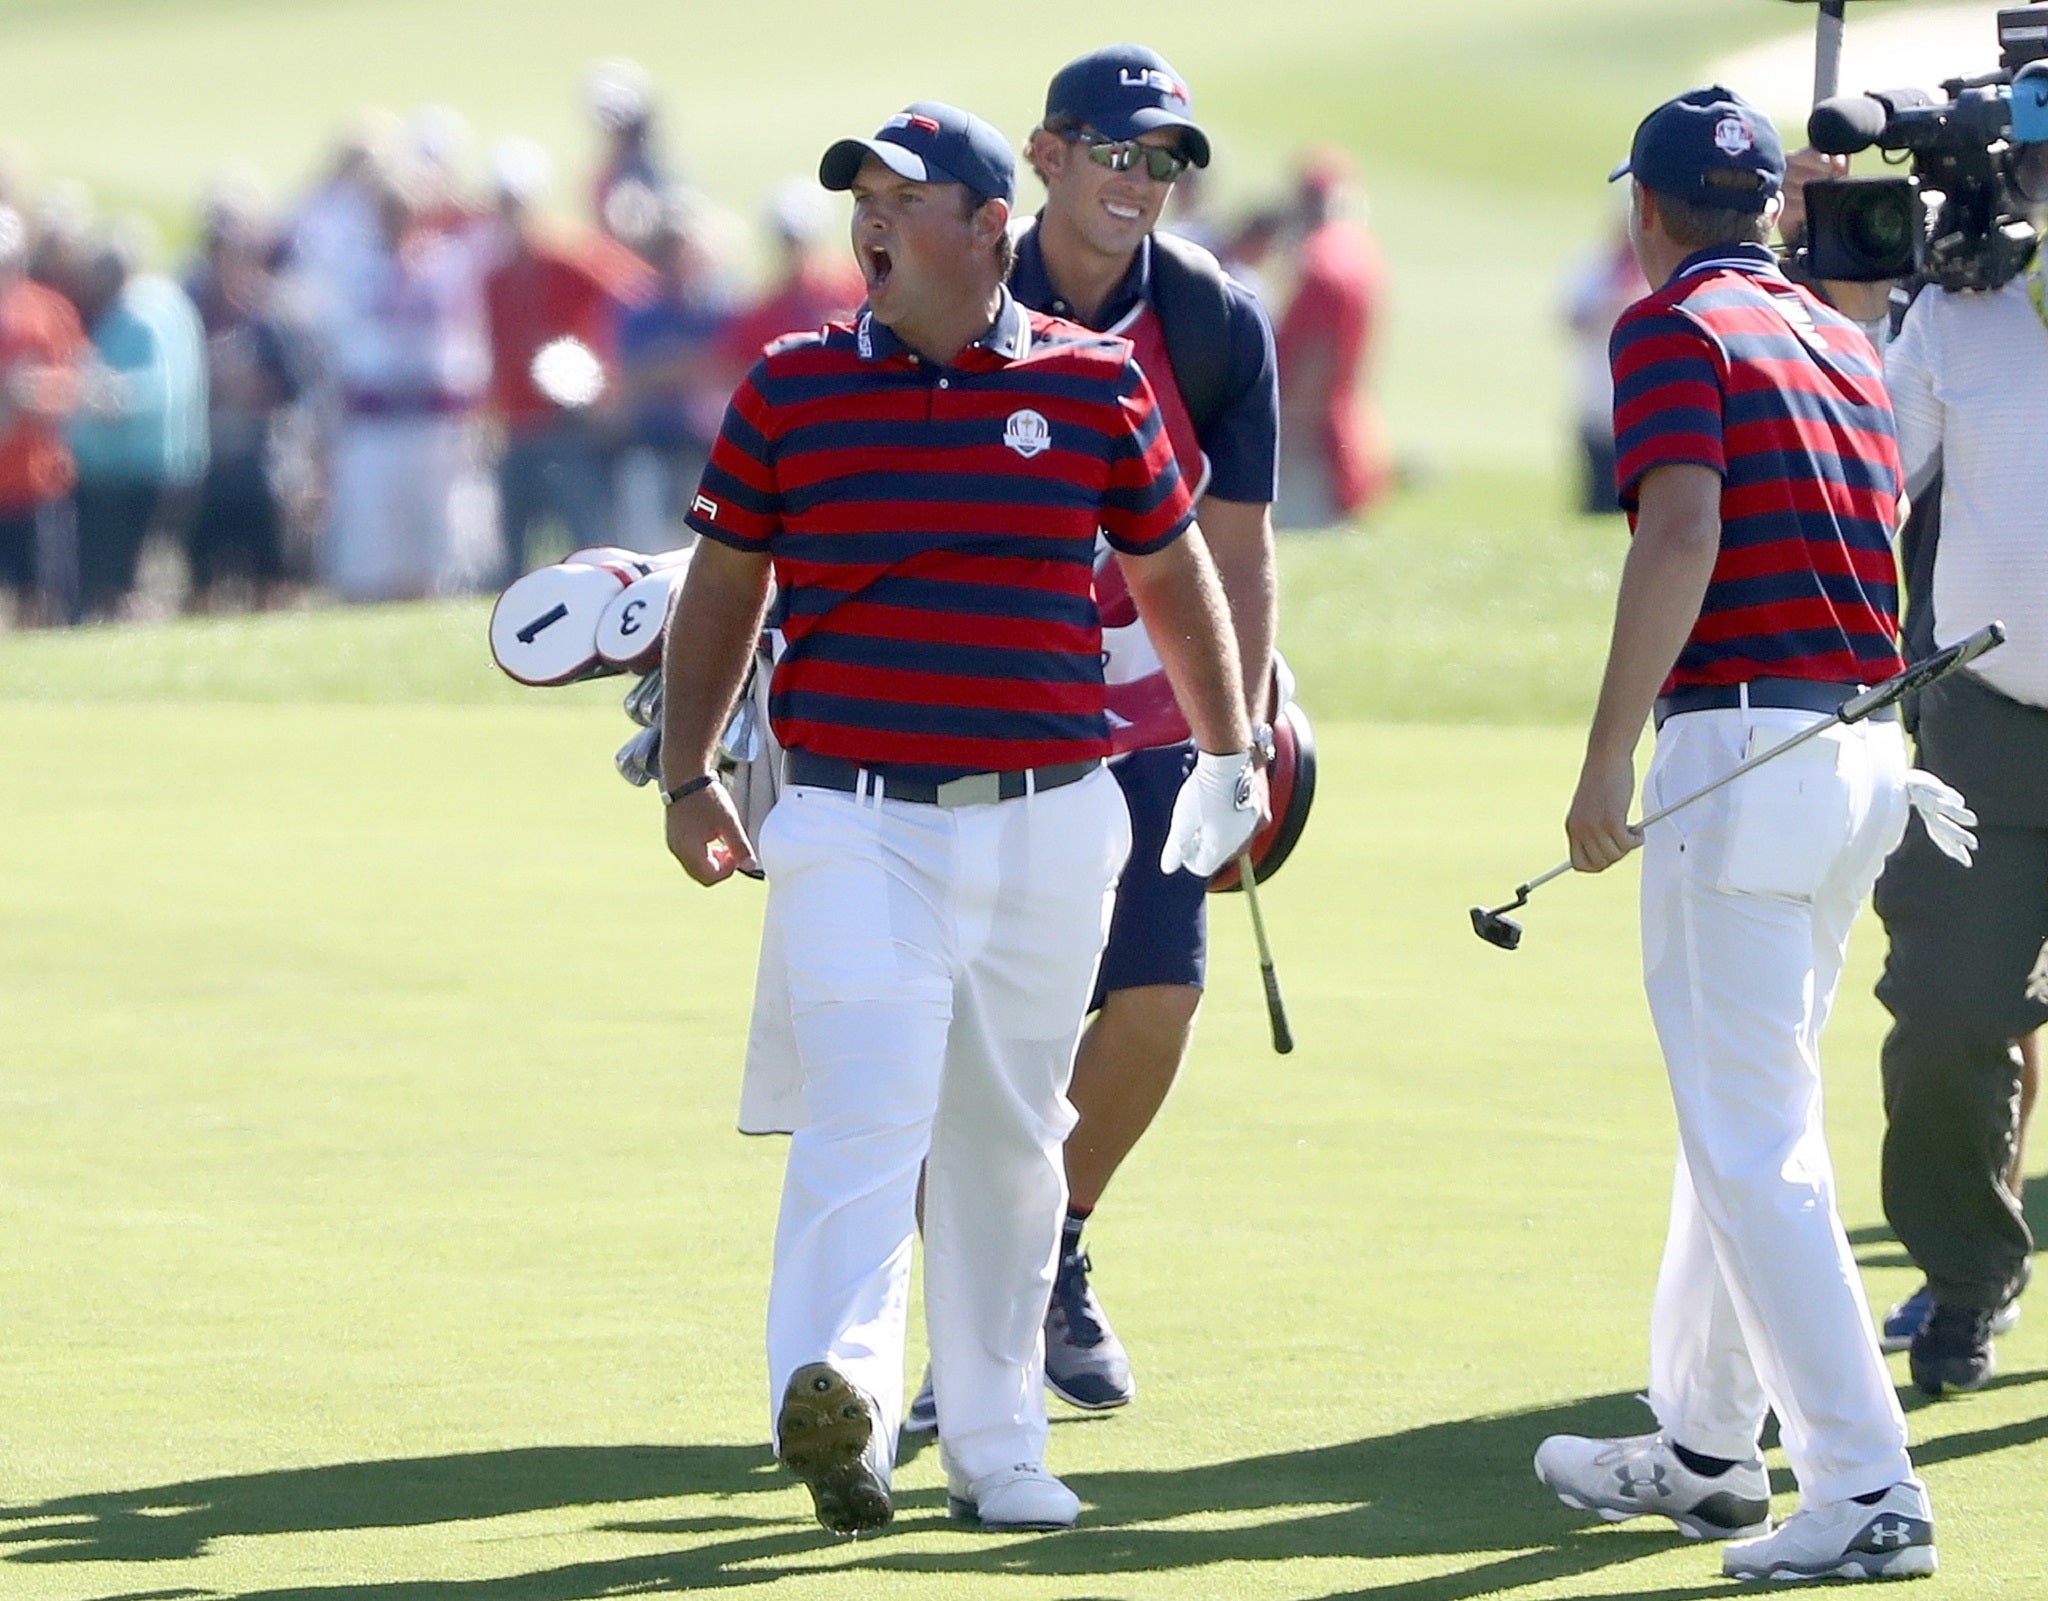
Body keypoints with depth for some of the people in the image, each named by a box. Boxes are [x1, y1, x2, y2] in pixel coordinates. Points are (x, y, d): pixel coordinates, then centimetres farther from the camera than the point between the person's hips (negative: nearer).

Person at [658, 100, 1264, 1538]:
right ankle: (837, 1401, -34)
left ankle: (996, 1446, 20)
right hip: (856, 818, -2)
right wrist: (687, 774, 4)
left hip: (1050, 825, 2)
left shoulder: (1094, 385, 4)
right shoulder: (793, 388, 3)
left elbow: (1170, 571, 16)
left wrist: (1233, 756, 22)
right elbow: (725, 587, 11)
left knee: (1010, 1136, 11)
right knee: (868, 1109, -19)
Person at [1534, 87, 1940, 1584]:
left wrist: (1608, 760, -20)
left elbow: (1685, 531, -19)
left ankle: (1868, 1489, -16)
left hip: (1741, 740, -8)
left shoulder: (1676, 329, -7)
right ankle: (1705, 1447, 31)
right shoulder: (1842, 339, 17)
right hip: (1869, 743, 8)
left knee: (1750, 1142, -9)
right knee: (1750, 1111, 21)